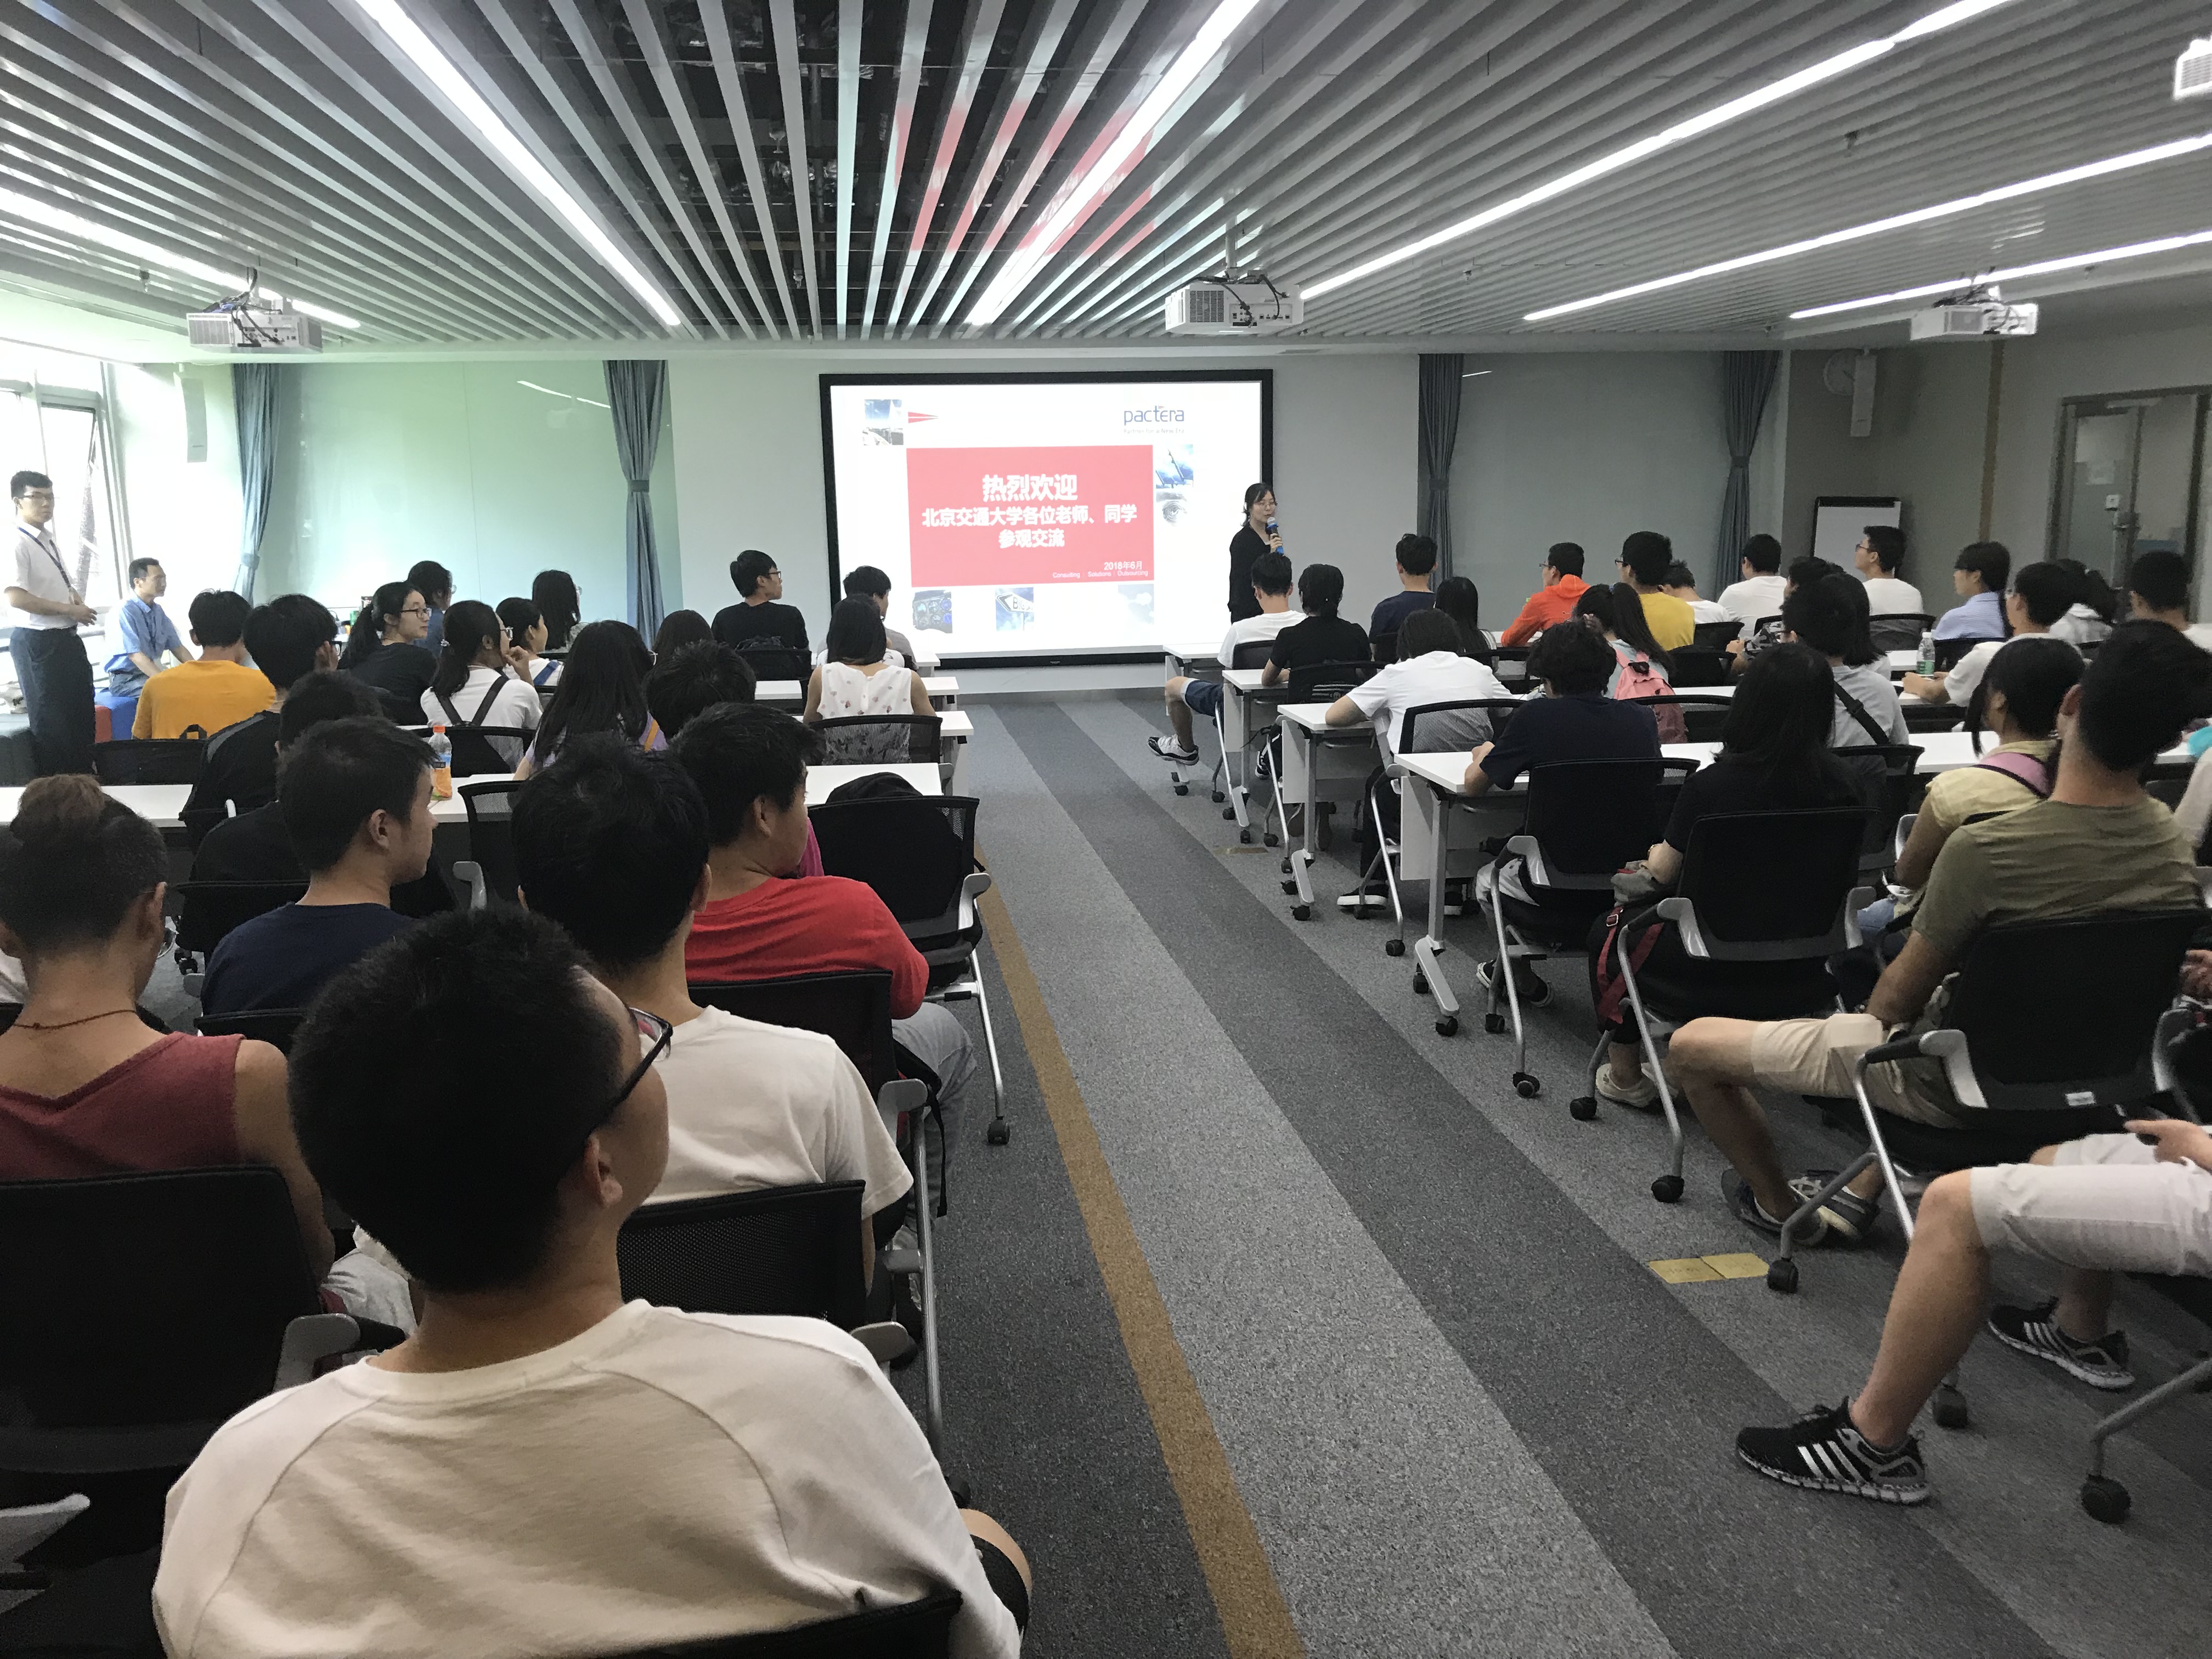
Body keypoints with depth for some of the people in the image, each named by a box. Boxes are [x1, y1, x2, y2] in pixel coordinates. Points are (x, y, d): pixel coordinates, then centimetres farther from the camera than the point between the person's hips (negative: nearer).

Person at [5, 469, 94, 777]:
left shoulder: (49, 541, 14)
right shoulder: (17, 543, -14)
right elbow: (16, 597, -24)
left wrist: (76, 597, 6)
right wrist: (69, 609, -19)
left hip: (65, 638, 9)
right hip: (37, 642, -9)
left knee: (81, 714, 17)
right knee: (50, 721, -1)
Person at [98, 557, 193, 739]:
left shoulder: (158, 611, 7)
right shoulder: (124, 613, -16)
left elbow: (178, 648, 9)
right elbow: (136, 656, -23)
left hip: (154, 673, 7)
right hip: (126, 679, -7)